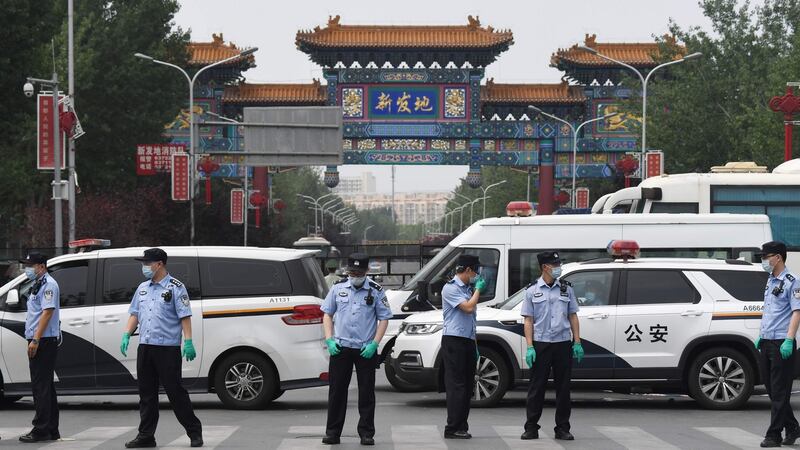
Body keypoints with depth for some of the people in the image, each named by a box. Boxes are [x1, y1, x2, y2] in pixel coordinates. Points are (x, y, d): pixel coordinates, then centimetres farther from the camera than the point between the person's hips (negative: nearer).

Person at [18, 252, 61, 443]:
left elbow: (47, 312, -19)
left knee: (40, 386, -10)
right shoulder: (38, 285, 20)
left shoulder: (48, 284, -10)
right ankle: (51, 431, 15)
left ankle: (41, 430, -10)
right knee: (46, 386, 12)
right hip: (38, 342, 10)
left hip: (43, 341, -10)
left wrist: (35, 340, -24)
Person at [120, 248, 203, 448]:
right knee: (146, 394, 8)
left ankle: (194, 432, 4)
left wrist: (188, 342, -16)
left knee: (175, 391, -5)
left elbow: (185, 316, -8)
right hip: (145, 347, 7)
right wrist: (126, 335, 7)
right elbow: (135, 314, 20)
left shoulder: (175, 288, -4)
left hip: (168, 347, -7)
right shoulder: (142, 288, 17)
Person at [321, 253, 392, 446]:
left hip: (366, 350, -1)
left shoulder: (375, 291, 0)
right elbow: (327, 314, 11)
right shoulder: (338, 288, 5)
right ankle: (332, 433, 10)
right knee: (336, 391, 3)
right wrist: (329, 339, -1)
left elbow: (384, 319, 3)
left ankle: (366, 433, 9)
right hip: (340, 348, 1)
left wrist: (374, 344, -8)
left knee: (367, 392, 2)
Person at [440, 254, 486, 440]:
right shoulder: (451, 288, -8)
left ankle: (461, 427, 12)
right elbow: (468, 307, -20)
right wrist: (478, 289, -6)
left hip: (468, 341, 9)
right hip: (453, 340, -9)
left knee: (467, 386, 8)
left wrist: (475, 346, 19)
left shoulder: (467, 289, 18)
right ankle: (453, 428, -10)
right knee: (456, 385, -10)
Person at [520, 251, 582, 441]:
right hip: (541, 344, -2)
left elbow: (573, 317, 11)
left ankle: (562, 428, 11)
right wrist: (529, 347, -8)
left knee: (563, 387, 5)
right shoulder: (532, 290, 3)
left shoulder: (566, 289, 10)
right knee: (536, 386, 0)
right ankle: (531, 428, 6)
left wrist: (577, 343, 3)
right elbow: (528, 320, 1)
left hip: (563, 343, 2)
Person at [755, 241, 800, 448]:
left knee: (779, 392, -6)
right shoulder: (770, 281, 18)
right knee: (771, 389, 13)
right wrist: (760, 336, 21)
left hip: (781, 344, -9)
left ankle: (774, 436, -6)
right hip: (766, 343, 9)